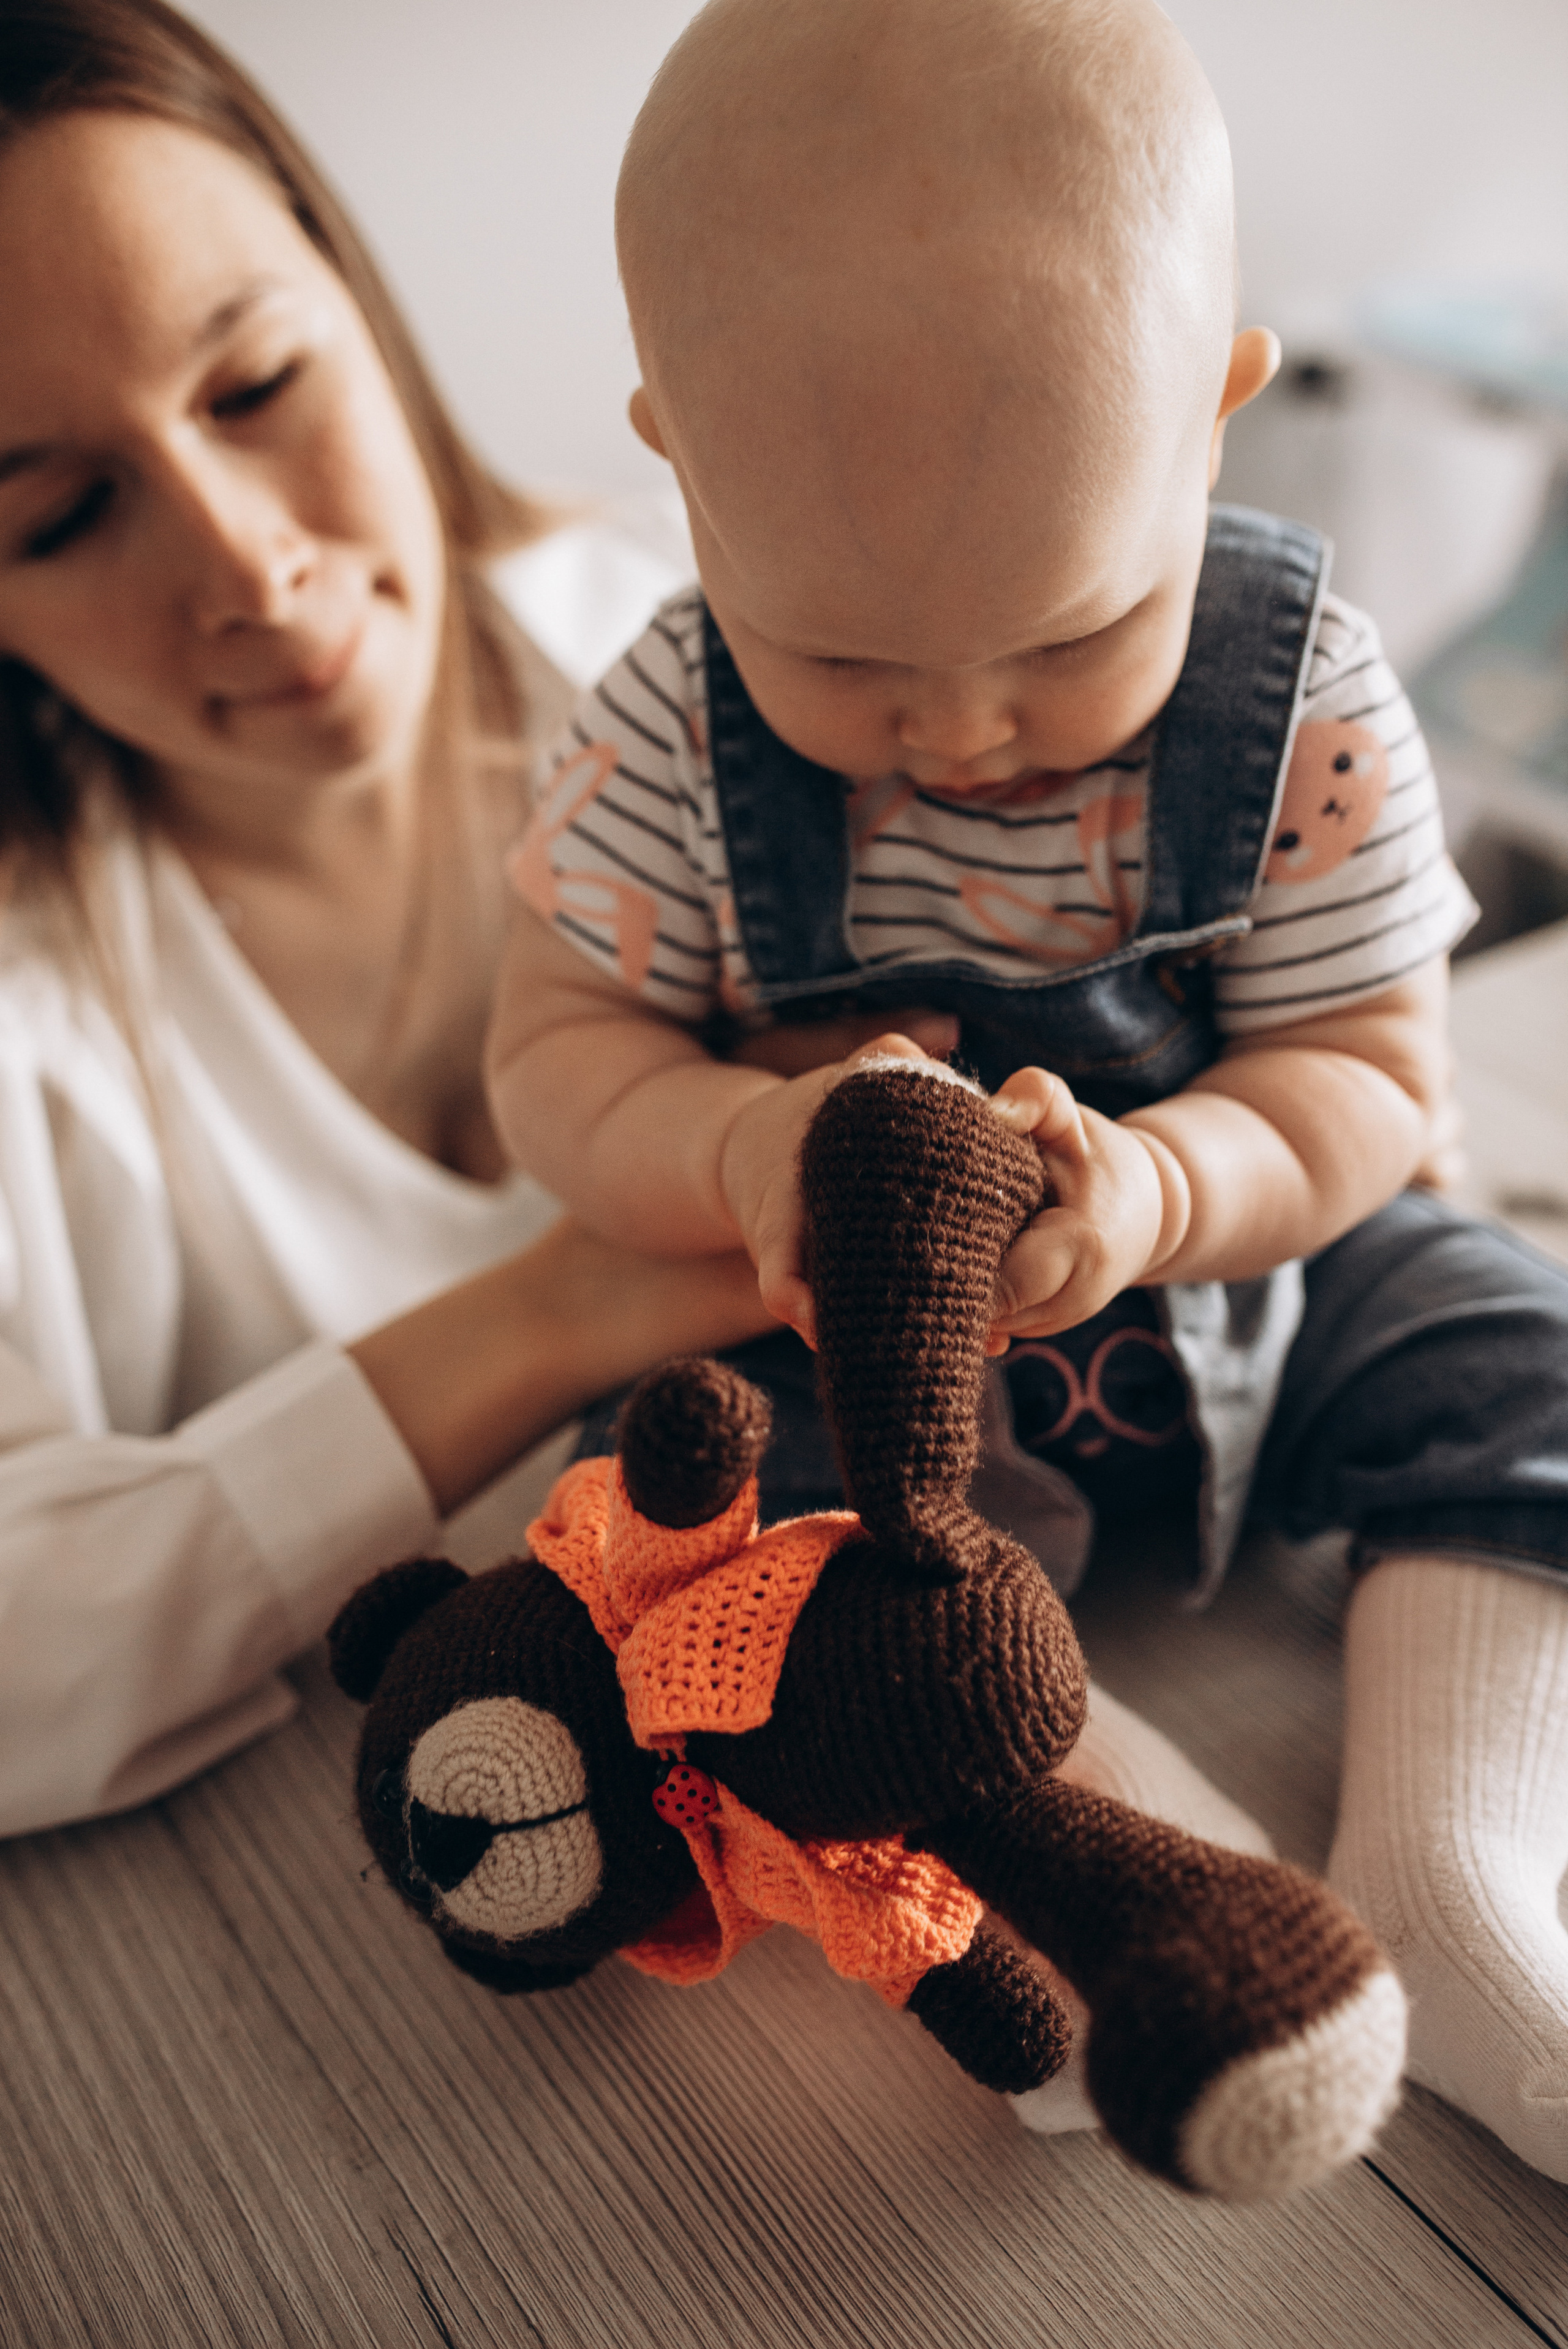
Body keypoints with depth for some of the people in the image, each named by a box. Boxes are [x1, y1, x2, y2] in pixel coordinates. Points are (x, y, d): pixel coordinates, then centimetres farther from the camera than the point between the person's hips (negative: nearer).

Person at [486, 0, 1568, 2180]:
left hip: (1265, 1278, 1)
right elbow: (556, 1054, -11)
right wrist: (743, 1148, -35)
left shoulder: (1308, 699, -17)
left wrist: (1149, 1190, -37)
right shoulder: (675, 736, -16)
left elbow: (1366, 1082, -15)